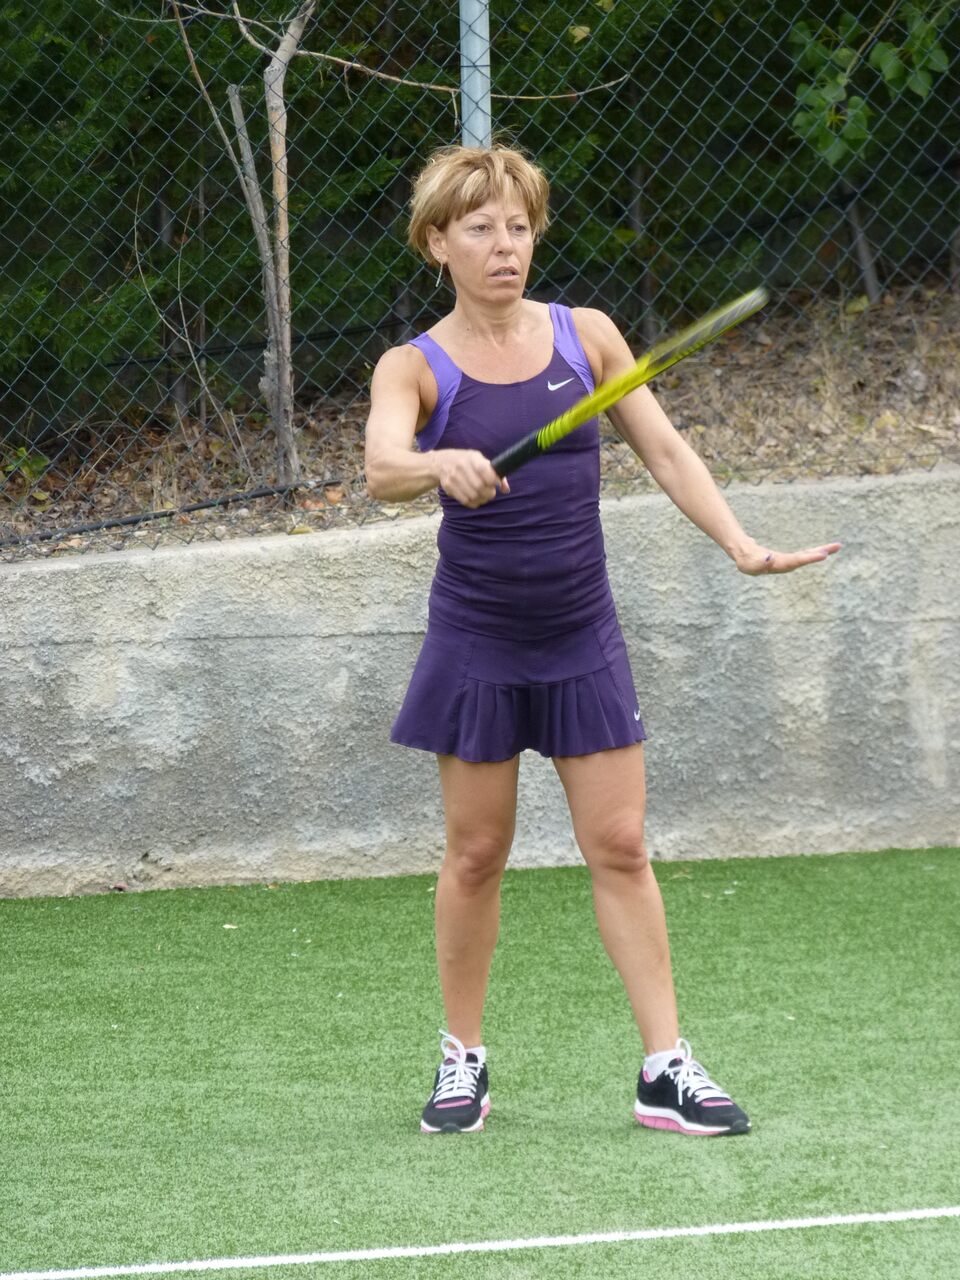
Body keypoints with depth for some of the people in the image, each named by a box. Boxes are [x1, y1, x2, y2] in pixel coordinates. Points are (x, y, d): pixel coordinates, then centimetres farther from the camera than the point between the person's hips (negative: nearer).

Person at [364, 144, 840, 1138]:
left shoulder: (586, 336, 3)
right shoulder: (415, 368, -6)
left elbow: (665, 451, 7)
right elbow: (381, 468, -25)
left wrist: (741, 544, -4)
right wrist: (444, 465, -47)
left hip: (581, 641, 2)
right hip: (476, 644, -2)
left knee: (620, 847, 0)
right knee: (475, 856, 4)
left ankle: (665, 1069, 1)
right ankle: (463, 1060, 18)